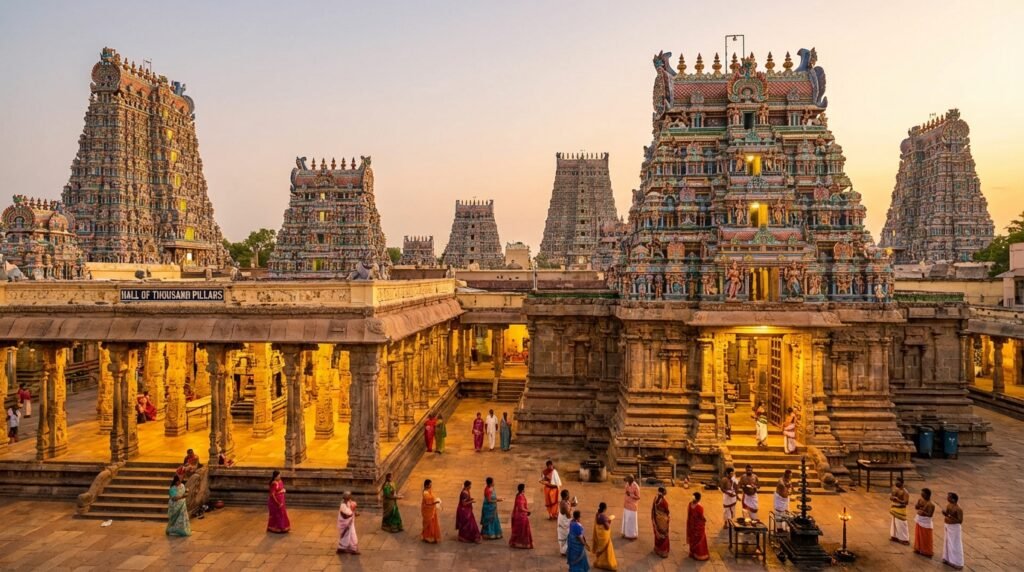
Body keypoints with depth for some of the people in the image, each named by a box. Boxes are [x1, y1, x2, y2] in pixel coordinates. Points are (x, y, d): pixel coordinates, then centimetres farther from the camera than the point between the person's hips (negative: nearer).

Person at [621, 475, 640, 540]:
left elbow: (638, 497, -18)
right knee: (626, 519, 16)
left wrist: (631, 495, -32)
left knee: (632, 520, 3)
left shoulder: (636, 487, -23)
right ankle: (626, 533, 29)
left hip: (632, 506, -8)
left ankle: (633, 535, 16)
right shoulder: (627, 484, 0)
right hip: (626, 505, 8)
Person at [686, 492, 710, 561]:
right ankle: (700, 555, 21)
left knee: (693, 538, 21)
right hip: (698, 525, -6)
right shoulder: (699, 507, -30)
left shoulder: (690, 504, -10)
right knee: (699, 539, 9)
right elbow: (702, 517, -19)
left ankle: (693, 553, 35)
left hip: (692, 524, 6)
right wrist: (705, 520, 2)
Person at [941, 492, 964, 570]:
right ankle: (949, 559, 32)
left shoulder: (958, 509, -24)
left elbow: (960, 521, -24)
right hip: (948, 526, 8)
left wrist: (950, 517, -30)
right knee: (948, 543, 18)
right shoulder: (949, 505, 0)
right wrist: (944, 513, -10)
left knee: (955, 545, 2)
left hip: (954, 527, -8)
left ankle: (958, 563, 13)